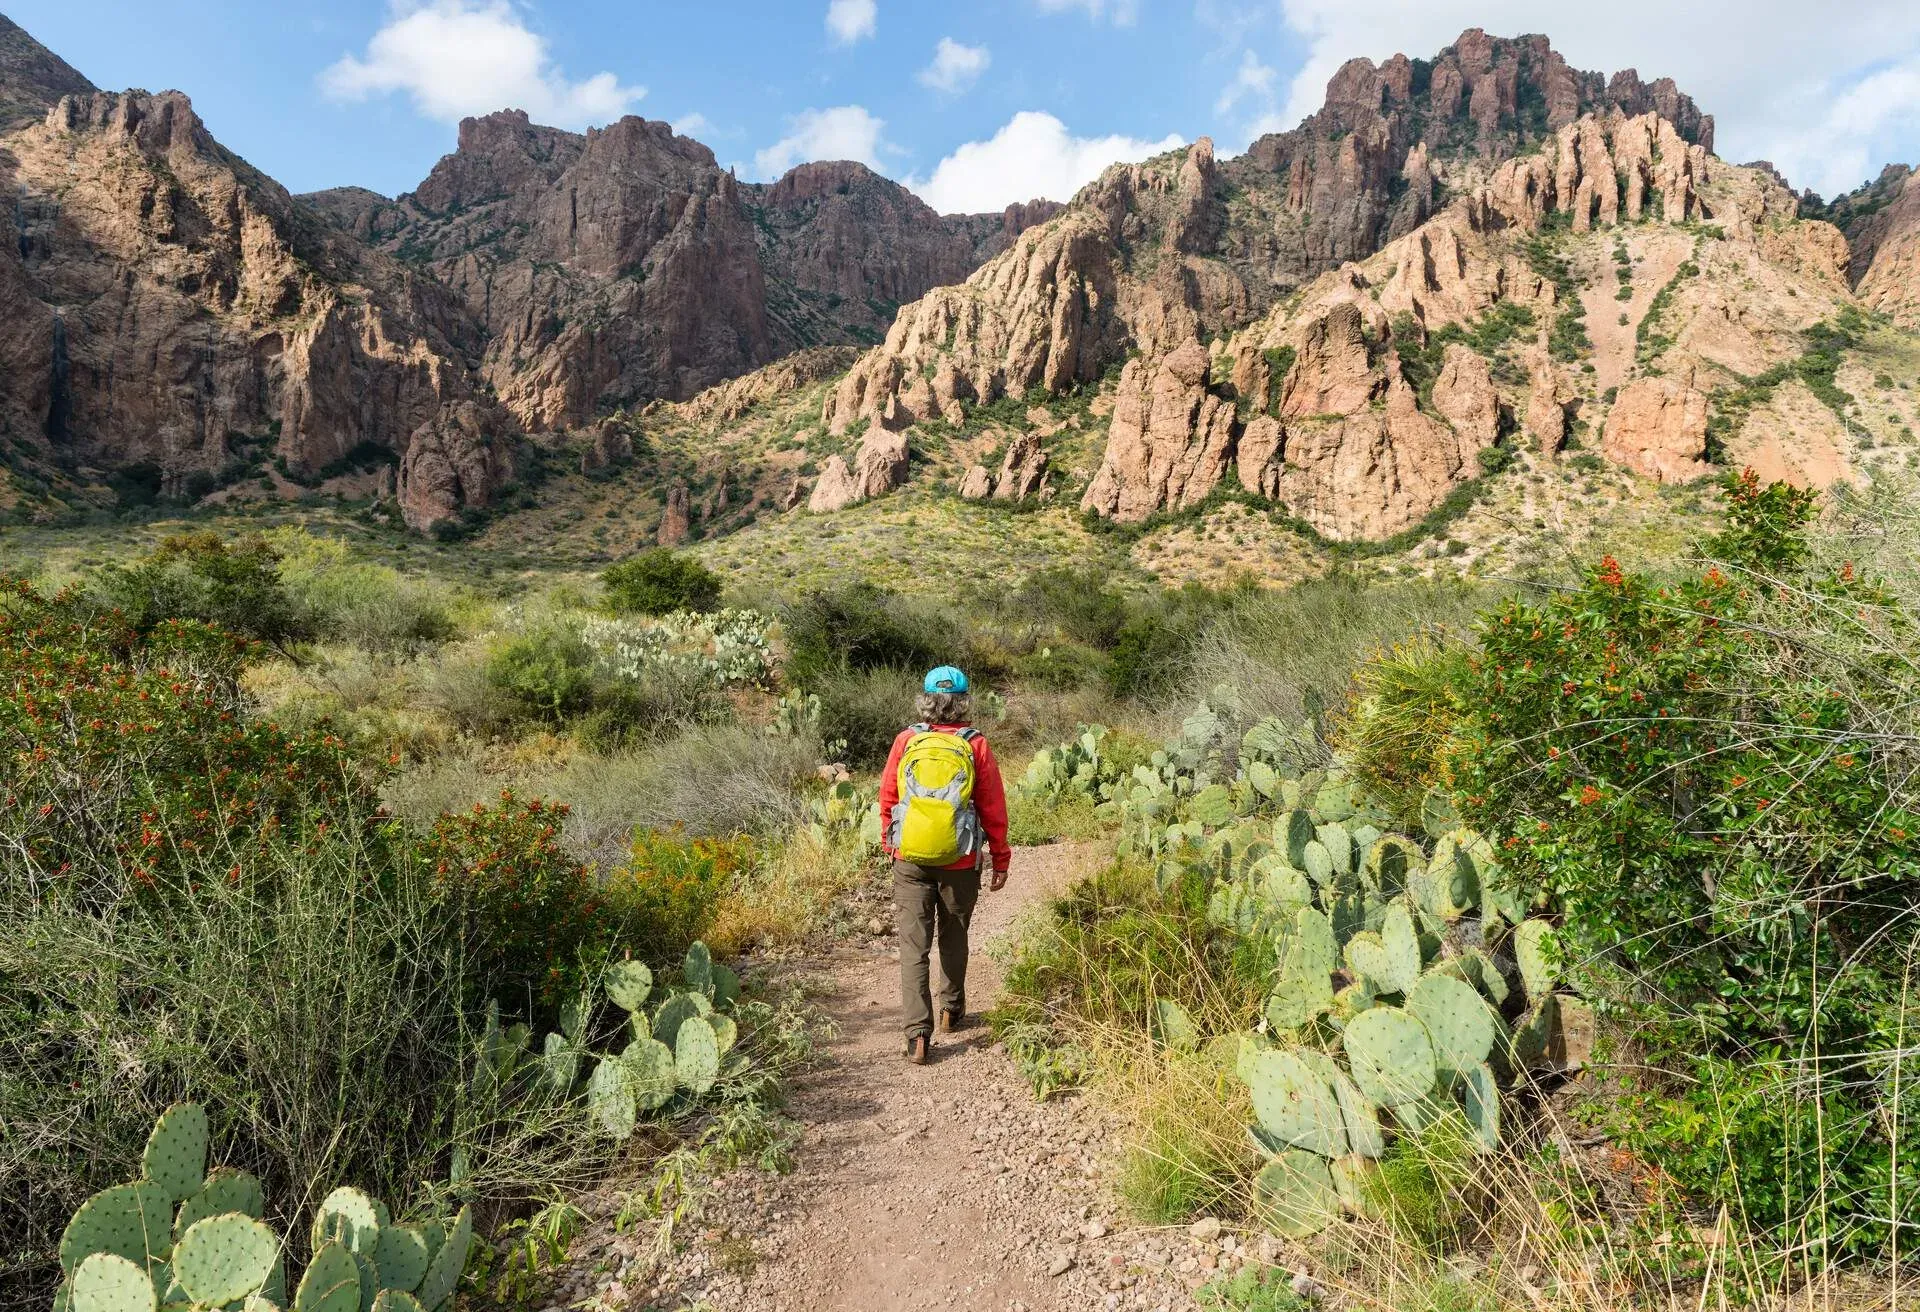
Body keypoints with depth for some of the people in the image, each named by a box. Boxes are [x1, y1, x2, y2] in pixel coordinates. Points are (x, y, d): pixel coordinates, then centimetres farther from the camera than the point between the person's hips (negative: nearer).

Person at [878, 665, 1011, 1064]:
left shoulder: (906, 741, -5)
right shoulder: (976, 746, -9)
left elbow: (887, 798, 5)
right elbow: (994, 808, -5)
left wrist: (890, 843, 20)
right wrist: (1001, 860, 6)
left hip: (910, 860, 0)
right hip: (960, 863, 0)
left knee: (913, 945, 4)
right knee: (953, 939, 20)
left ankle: (918, 1032, -4)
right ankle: (951, 1012, 36)